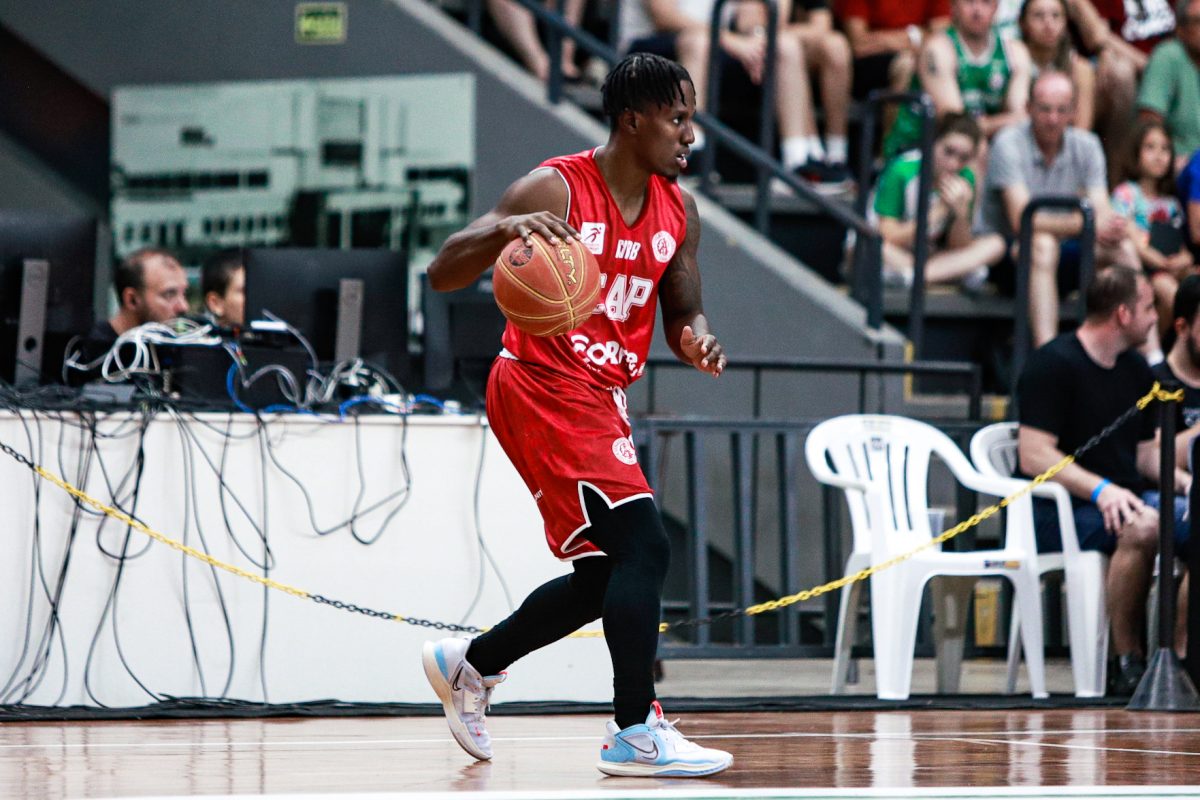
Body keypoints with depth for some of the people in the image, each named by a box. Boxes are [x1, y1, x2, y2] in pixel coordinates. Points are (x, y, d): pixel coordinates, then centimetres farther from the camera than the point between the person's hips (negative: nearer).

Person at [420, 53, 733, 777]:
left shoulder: (678, 211, 7)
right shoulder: (557, 189, -14)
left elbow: (683, 312, 14)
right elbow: (442, 275, -18)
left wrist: (696, 339, -11)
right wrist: (504, 230, -38)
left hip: (600, 399, 9)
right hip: (542, 387, -9)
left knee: (602, 578, 15)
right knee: (643, 544, -20)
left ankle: (469, 664, 33)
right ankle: (636, 733, -18)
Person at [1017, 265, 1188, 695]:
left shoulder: (1136, 371, 17)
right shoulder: (1053, 364, -9)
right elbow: (1034, 457, -16)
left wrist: (1183, 480, 1)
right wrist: (1101, 490, -27)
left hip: (1125, 500, 7)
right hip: (1058, 512, -7)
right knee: (1141, 528, -36)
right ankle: (1128, 660, -28)